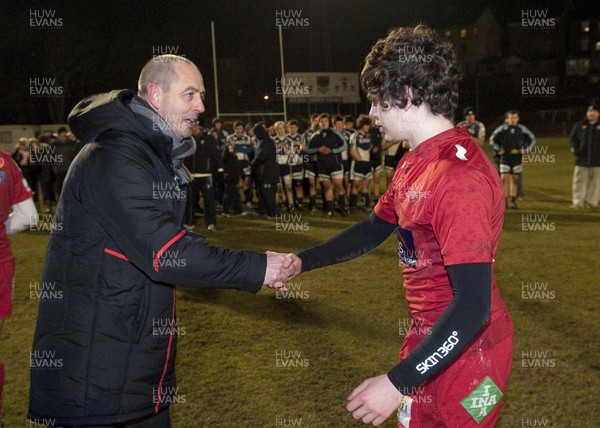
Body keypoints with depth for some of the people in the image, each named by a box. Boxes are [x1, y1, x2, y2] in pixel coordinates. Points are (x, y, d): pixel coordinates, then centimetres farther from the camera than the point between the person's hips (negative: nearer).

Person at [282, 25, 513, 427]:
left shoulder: (460, 176, -27)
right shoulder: (416, 162, 5)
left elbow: (473, 306, -31)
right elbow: (375, 228, 16)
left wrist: (398, 382, -30)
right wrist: (301, 262, 8)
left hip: (466, 349, -9)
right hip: (428, 335, 9)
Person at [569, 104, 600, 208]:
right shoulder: (579, 125, 7)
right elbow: (573, 138, 12)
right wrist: (574, 148, -4)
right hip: (582, 158, 1)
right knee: (579, 180, -1)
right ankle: (578, 202, 3)